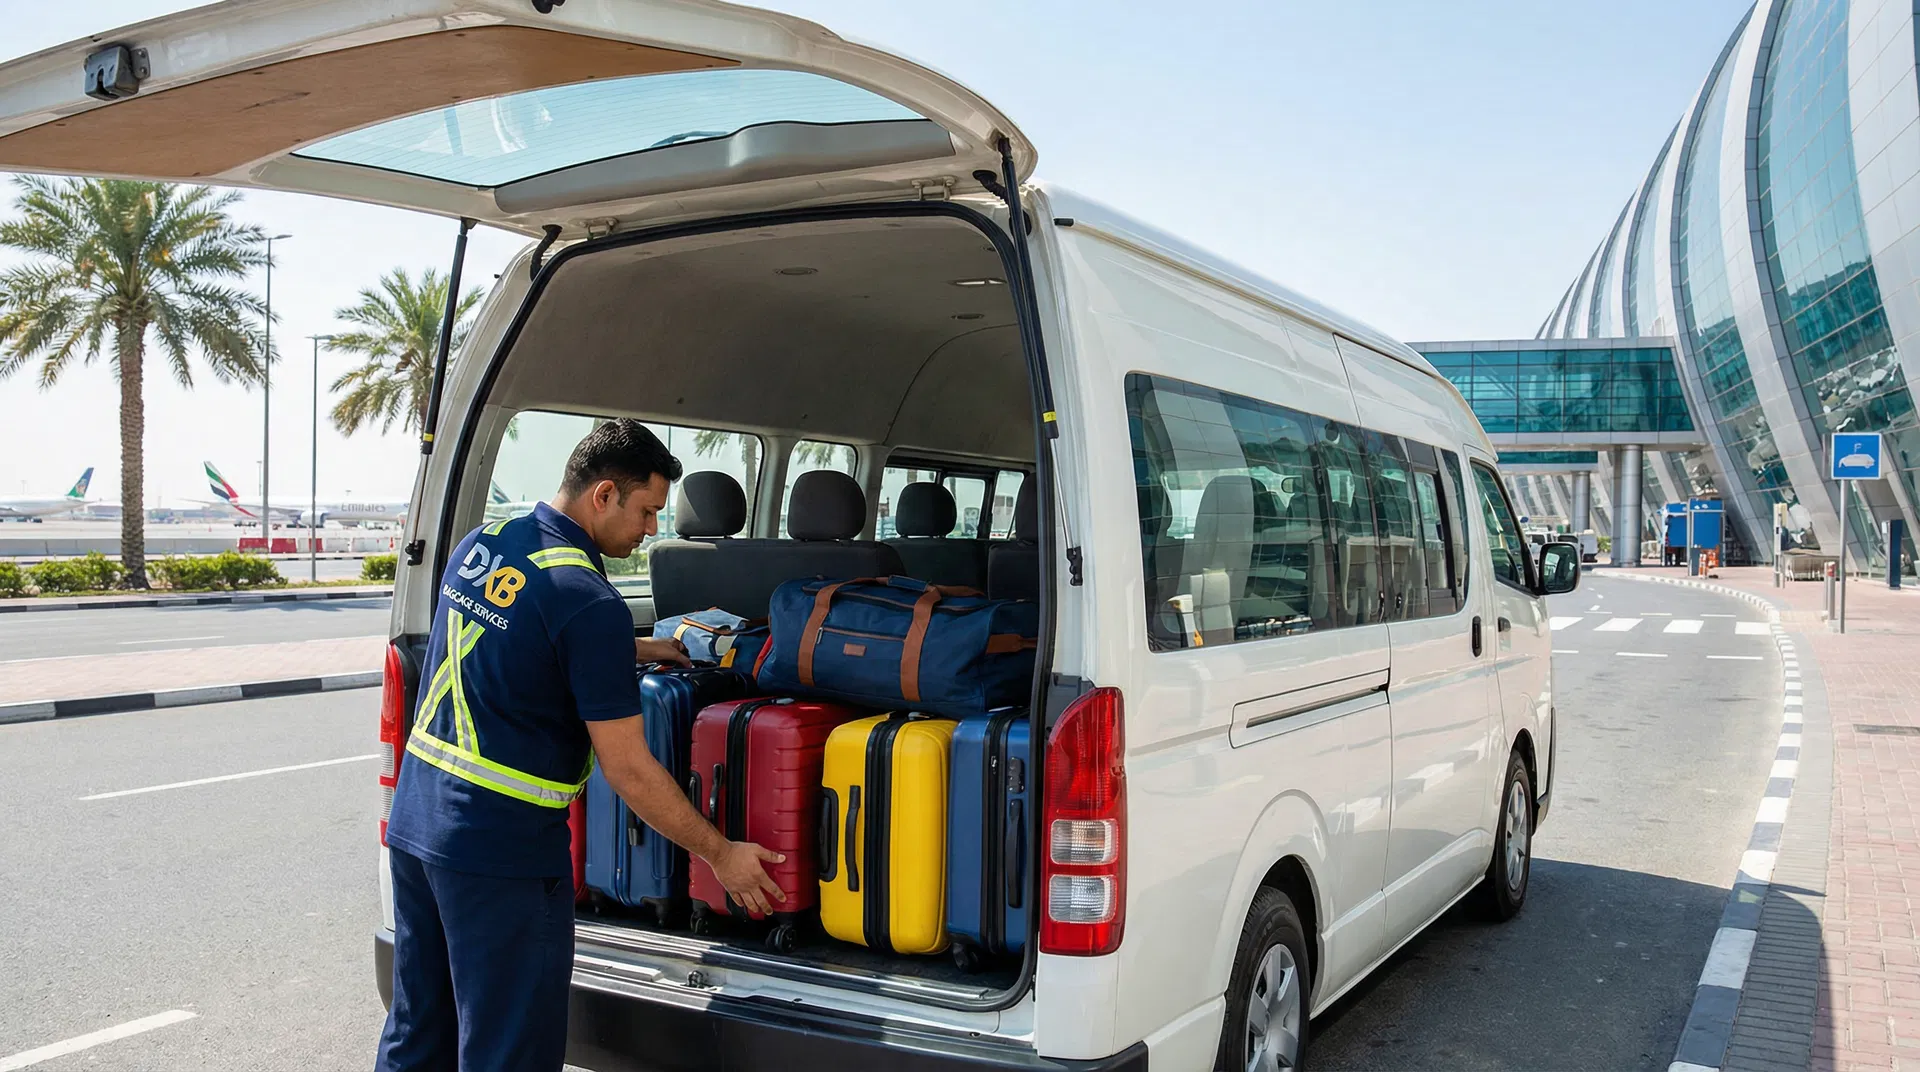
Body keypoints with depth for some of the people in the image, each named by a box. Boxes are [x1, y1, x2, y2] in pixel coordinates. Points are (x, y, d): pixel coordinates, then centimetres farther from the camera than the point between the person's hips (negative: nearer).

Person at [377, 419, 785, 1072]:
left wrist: (639, 650, 24)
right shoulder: (589, 603, -20)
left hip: (413, 823, 9)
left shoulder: (478, 545, 5)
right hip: (501, 853, -9)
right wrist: (720, 855, -6)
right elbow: (629, 772, -16)